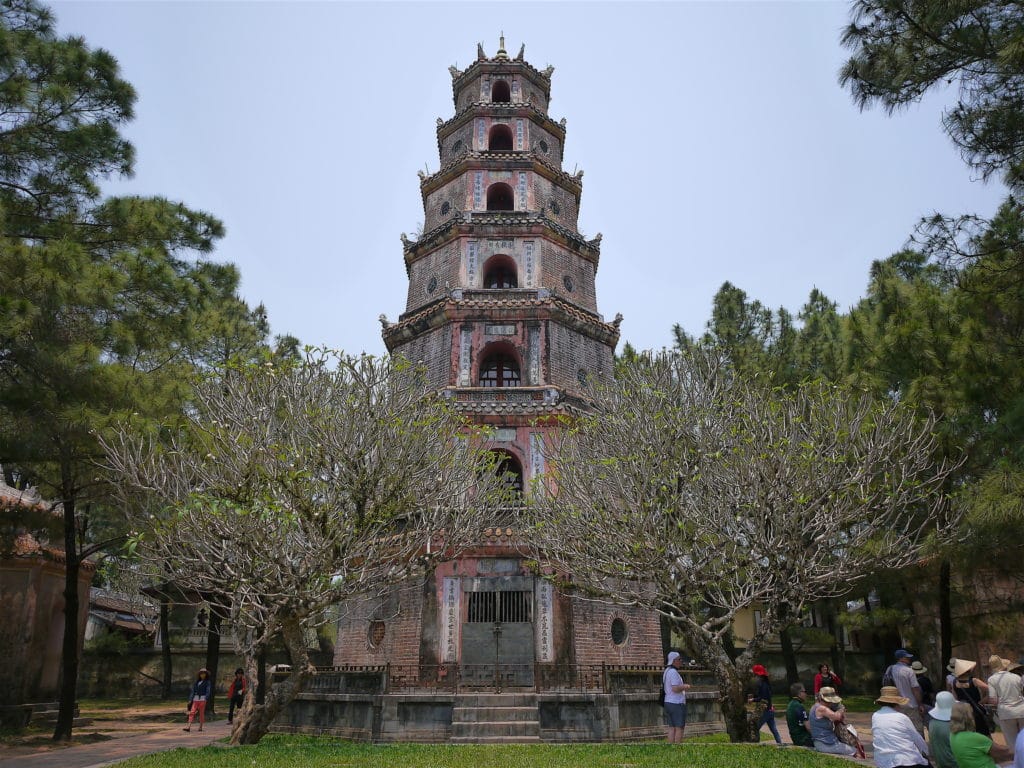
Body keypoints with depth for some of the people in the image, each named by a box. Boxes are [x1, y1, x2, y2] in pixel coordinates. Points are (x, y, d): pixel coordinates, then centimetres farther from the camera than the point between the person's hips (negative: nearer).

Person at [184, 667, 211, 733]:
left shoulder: (207, 682, 2)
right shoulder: (196, 682, 15)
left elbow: (208, 691, -5)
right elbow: (193, 691, 13)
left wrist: (206, 699, -18)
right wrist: (190, 699, 5)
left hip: (202, 699, -4)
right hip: (195, 699, 4)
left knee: (201, 713, 0)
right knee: (192, 712, -7)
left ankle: (200, 727, 9)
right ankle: (188, 727, -12)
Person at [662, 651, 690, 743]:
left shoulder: (666, 671, 15)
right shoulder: (673, 672, -17)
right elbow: (675, 688, -24)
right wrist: (685, 687, -6)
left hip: (668, 703, 9)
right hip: (677, 704, -9)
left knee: (672, 728, 9)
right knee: (679, 728, -4)